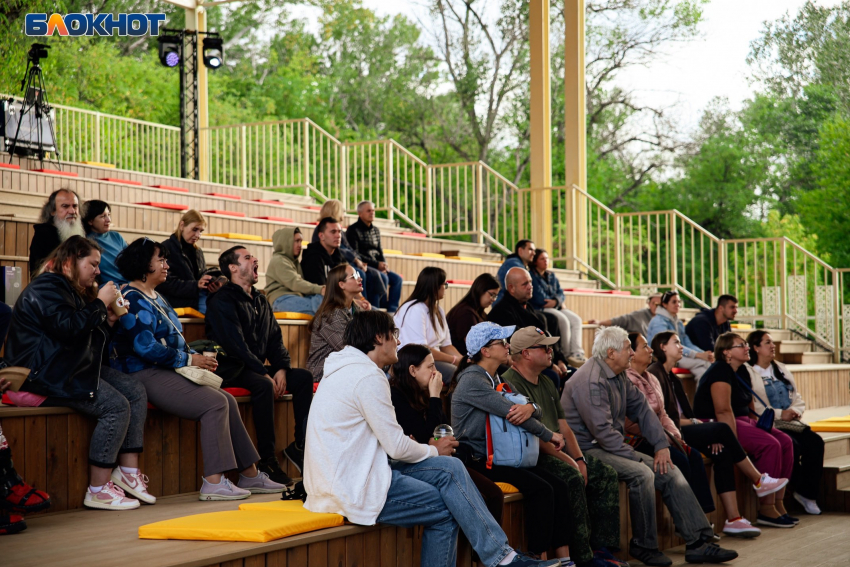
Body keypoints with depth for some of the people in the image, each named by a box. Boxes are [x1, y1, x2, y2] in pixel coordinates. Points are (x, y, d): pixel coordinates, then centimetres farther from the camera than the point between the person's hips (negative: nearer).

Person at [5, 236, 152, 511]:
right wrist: (100, 303, -16)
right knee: (116, 406, -22)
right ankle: (98, 490, -20)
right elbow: (68, 328, -27)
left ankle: (128, 469, -5)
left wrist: (108, 321, 7)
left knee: (136, 392, -1)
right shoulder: (46, 288, -11)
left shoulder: (72, 290, 23)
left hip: (71, 369, 11)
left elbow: (90, 341, 23)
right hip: (44, 375, -11)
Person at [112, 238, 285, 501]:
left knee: (227, 401, -1)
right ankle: (213, 482, -22)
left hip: (168, 371, 10)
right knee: (215, 403, -21)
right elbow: (145, 346, -22)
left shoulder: (155, 298, 22)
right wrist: (189, 359, -14)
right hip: (146, 374, -10)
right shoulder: (133, 300, -11)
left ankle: (250, 475, 3)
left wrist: (196, 357, 8)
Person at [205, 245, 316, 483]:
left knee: (304, 377, -9)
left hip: (257, 368, 8)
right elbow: (235, 345, -18)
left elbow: (275, 337, 14)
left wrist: (282, 368, -5)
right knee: (263, 385, -35)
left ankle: (300, 445, -8)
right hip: (230, 370, -8)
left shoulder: (260, 300, 19)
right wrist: (264, 374, -22)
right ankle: (266, 460, -30)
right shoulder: (222, 301, -8)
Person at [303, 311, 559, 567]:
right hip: (354, 490, -9)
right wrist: (434, 451, 3)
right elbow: (397, 447, -16)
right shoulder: (369, 376, -16)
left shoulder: (345, 370, 16)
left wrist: (426, 449, 4)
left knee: (451, 468, 1)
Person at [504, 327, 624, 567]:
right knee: (572, 479, -32)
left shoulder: (547, 384, 20)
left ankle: (601, 548, -6)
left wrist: (579, 459, 1)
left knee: (607, 475, -4)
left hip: (557, 450, 10)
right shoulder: (511, 384, -12)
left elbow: (563, 427, 18)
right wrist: (568, 461, -19)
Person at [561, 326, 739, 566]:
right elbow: (603, 431, -24)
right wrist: (637, 458, -20)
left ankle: (698, 543, -3)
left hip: (612, 447, 10)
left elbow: (641, 409, 15)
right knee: (642, 474, -30)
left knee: (670, 472, -1)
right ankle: (644, 546, -14)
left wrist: (662, 445, 3)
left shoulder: (618, 376, 12)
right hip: (588, 449, -10)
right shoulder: (591, 381, -19)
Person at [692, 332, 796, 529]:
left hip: (743, 421, 10)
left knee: (785, 442, -5)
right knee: (770, 445, -24)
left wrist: (759, 427, 4)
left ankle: (778, 504, -3)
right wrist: (735, 443, -25)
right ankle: (765, 510, -18)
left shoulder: (742, 372, 15)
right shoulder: (721, 371, -15)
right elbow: (723, 411, -22)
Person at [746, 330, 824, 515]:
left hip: (790, 423, 7)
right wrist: (779, 414, -18)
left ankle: (807, 493, -10)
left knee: (815, 441, -19)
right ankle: (800, 490, -11)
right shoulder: (747, 373, -3)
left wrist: (795, 410, -3)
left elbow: (798, 398, 20)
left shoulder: (782, 370, 22)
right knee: (792, 444, -31)